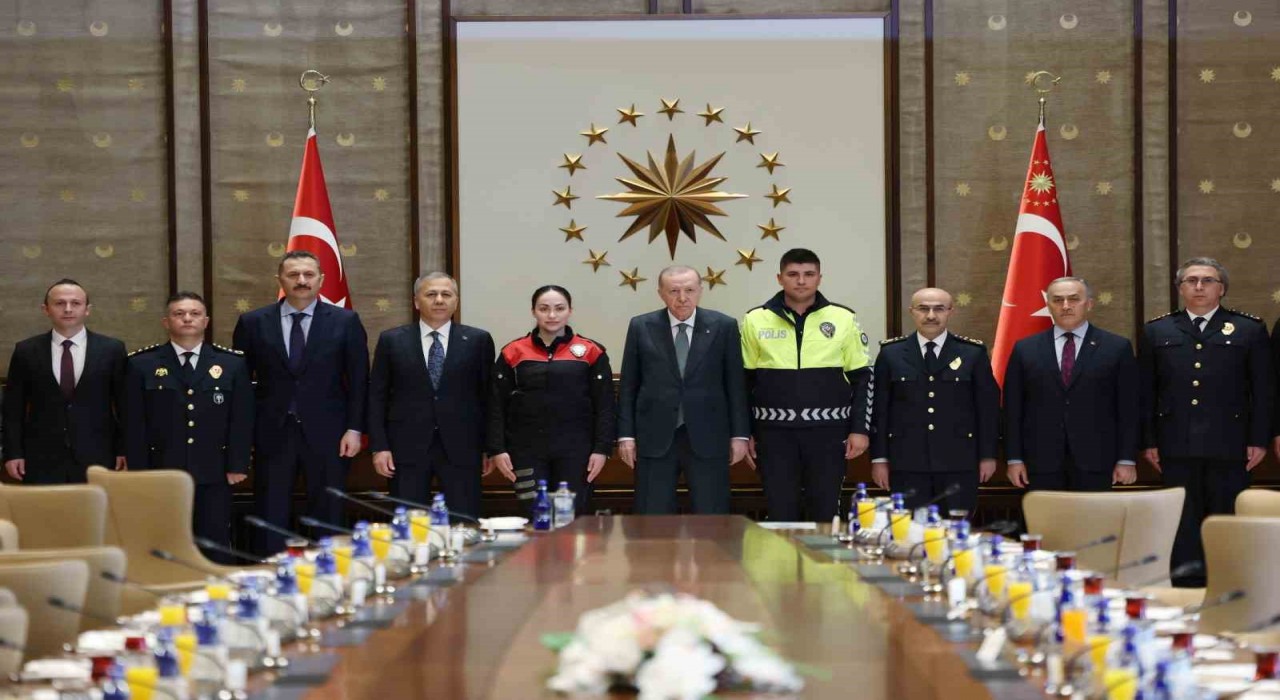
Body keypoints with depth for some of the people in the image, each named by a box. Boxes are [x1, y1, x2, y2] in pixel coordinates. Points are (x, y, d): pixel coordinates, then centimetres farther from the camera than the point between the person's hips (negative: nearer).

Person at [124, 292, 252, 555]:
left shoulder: (233, 364, 9)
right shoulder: (142, 365, 7)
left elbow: (242, 418, 7)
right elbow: (134, 423, 4)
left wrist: (237, 466, -1)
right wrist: (139, 474, -2)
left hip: (213, 475, 1)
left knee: (215, 550, 1)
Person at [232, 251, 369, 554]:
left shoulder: (345, 321, 4)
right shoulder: (253, 323, 5)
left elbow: (358, 380, 4)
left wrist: (354, 428, -4)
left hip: (326, 434, 0)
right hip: (272, 434, 1)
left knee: (327, 520, 4)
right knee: (270, 520, 2)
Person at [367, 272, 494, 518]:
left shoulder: (478, 341, 5)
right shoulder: (391, 341, 6)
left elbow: (488, 396, 7)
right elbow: (377, 396, 6)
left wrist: (488, 446, 4)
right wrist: (379, 447, -2)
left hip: (461, 447, 0)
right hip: (407, 447, 0)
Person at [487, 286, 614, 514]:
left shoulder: (591, 352, 3)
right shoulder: (513, 353, 5)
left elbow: (604, 407, 3)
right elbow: (496, 407, 6)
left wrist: (601, 449, -4)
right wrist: (497, 450, -2)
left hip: (575, 452, -1)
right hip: (527, 451, 1)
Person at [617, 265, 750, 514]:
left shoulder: (723, 326, 3)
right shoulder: (641, 327, 4)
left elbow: (736, 384, 4)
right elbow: (628, 386, 6)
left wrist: (740, 434, 1)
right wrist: (626, 434, 1)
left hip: (708, 438, 0)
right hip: (655, 438, 1)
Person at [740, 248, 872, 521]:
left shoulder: (844, 319, 3)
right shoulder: (755, 320, 4)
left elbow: (862, 378, 6)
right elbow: (744, 382, 8)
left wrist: (861, 429, -1)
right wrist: (744, 433, 4)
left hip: (828, 433, 0)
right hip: (774, 433, 0)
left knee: (826, 514, 4)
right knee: (780, 516, 2)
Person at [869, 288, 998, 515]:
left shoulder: (973, 353, 5)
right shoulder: (891, 353, 7)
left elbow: (988, 406, 6)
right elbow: (879, 409, 6)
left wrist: (988, 456, 3)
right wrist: (879, 458, 2)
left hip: (959, 463, 0)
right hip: (907, 464, 0)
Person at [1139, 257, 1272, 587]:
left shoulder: (1250, 330, 7)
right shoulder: (1156, 332, 11)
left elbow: (1264, 390, 5)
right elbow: (1145, 392, 10)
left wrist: (1259, 439, -2)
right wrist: (1149, 441, 3)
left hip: (1229, 448, -1)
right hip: (1177, 448, 1)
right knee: (1183, 529, 4)